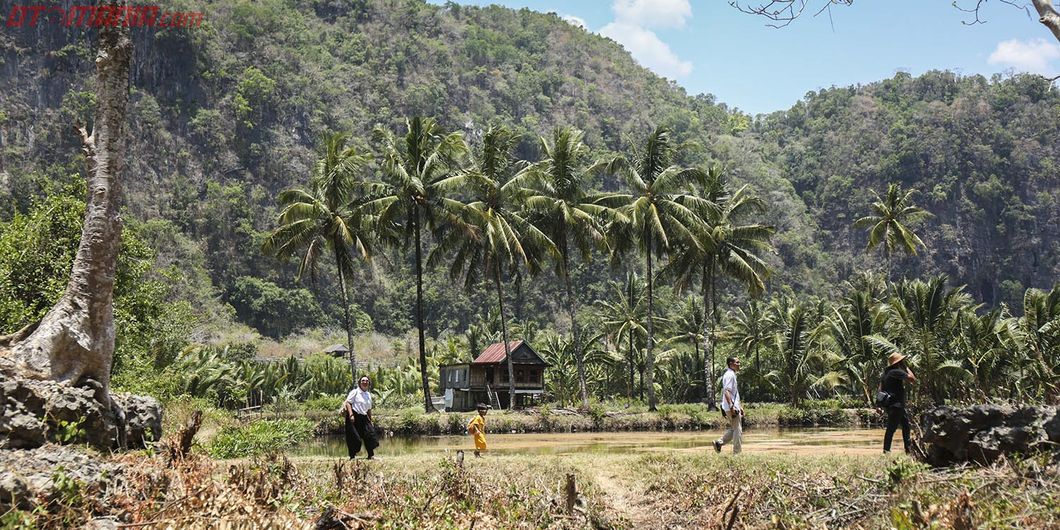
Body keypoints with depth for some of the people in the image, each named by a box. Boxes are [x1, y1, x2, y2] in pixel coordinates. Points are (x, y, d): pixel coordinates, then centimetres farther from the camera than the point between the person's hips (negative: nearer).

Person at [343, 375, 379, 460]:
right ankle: (352, 456, 5)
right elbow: (348, 403, -12)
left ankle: (371, 455, 5)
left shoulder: (369, 395, 17)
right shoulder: (355, 392, -3)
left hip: (363, 418, 6)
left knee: (370, 434, -3)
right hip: (354, 417, -6)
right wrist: (351, 415, -21)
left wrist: (370, 420, 20)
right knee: (354, 437, -6)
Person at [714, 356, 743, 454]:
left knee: (734, 429, 16)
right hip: (732, 407, -10)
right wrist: (732, 406, -28)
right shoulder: (730, 375, -14)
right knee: (738, 430, -4)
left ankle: (719, 442, 12)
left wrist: (740, 406, 26)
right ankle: (737, 453, 1)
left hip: (734, 407, 10)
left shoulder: (732, 375, 19)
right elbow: (726, 392, -24)